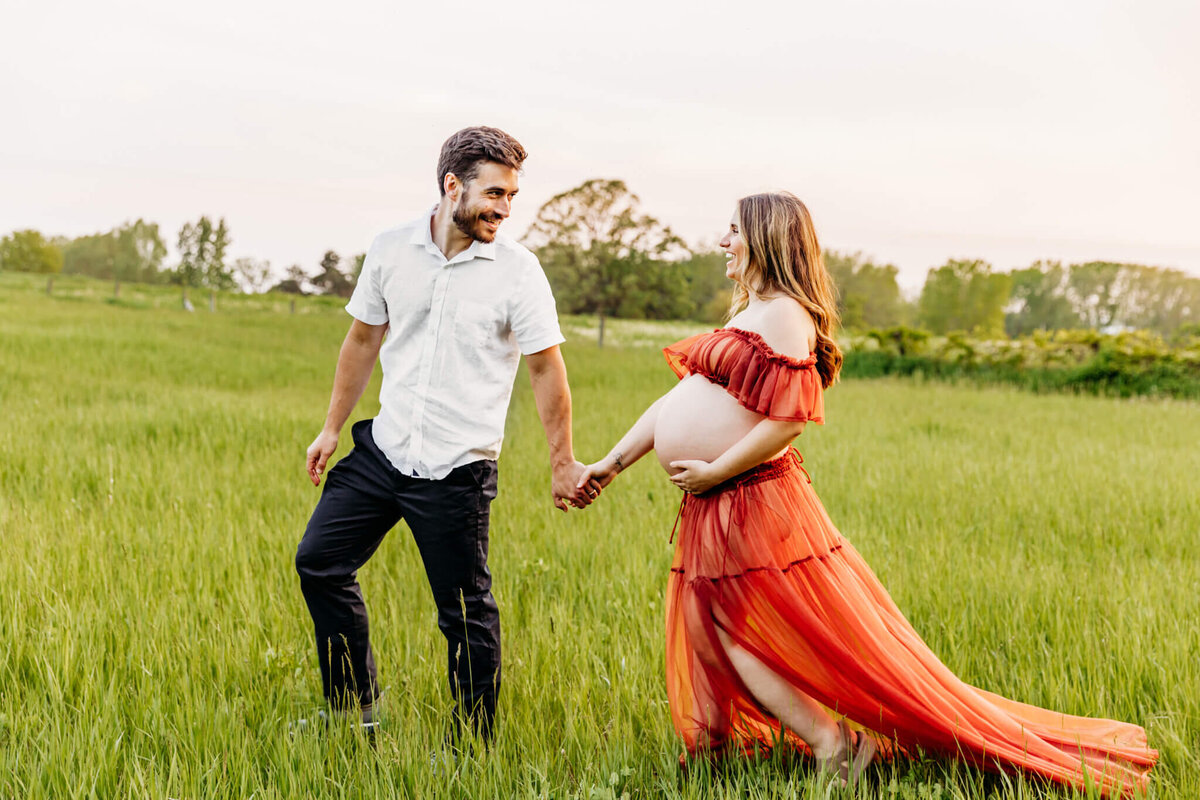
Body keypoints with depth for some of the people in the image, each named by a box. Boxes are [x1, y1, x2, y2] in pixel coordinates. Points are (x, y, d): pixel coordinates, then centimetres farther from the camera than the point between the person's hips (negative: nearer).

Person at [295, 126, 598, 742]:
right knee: (319, 561, 10)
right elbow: (363, 340, 13)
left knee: (466, 613, 1)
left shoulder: (518, 271, -8)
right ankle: (355, 710, 27)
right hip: (382, 451, 5)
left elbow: (546, 368, -3)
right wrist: (332, 428, 16)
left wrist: (563, 463, -2)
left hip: (458, 469, -4)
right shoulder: (391, 249, 1)